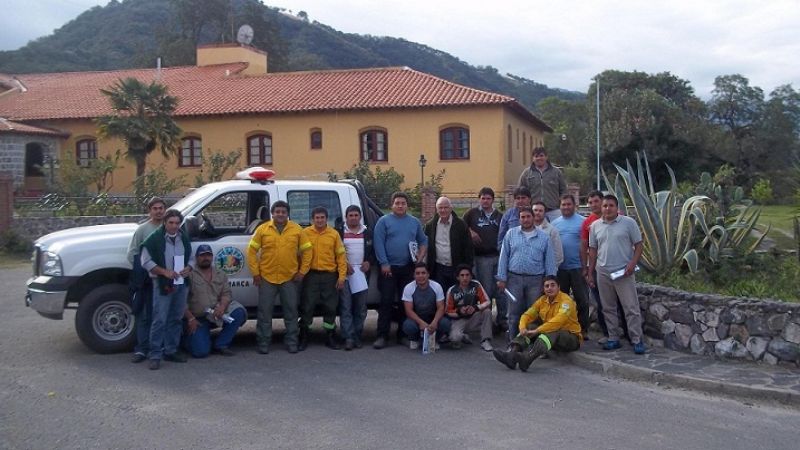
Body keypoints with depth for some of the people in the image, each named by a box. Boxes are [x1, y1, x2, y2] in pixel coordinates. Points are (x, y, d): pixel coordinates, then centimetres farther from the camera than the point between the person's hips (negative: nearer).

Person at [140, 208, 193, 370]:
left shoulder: (184, 239, 10)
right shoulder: (154, 239, -7)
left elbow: (190, 258, 20)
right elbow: (146, 261, -9)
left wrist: (188, 268, -3)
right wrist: (165, 272, -18)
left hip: (181, 284, 6)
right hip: (162, 284, -6)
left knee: (176, 319, 12)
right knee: (159, 320, -7)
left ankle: (171, 351, 22)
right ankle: (155, 355, -3)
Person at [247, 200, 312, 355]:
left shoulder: (297, 230, 2)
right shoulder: (262, 229, -1)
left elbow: (307, 250, 6)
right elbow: (251, 251, 1)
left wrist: (302, 271, 1)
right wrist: (255, 273, -3)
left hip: (290, 278, 1)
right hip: (267, 278, -1)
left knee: (291, 312, 8)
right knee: (264, 312, 3)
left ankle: (291, 342, 18)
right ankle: (263, 343, 12)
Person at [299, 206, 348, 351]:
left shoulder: (334, 234, 4)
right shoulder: (305, 233, 1)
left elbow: (341, 256, 4)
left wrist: (342, 276, -2)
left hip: (330, 276, 1)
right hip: (311, 275, -1)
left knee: (330, 307, 7)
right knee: (307, 307, 1)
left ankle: (330, 338, 19)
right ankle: (304, 338, 11)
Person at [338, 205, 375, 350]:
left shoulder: (368, 232, 12)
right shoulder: (339, 232, 3)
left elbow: (375, 250, 13)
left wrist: (369, 262, -4)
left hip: (362, 273, 3)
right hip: (345, 273, -3)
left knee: (361, 308, 4)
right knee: (346, 307, -7)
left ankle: (357, 336, 11)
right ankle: (348, 338, -8)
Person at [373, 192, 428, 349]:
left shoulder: (415, 222, 13)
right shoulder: (384, 221, 1)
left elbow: (423, 241, 17)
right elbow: (379, 243, -6)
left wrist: (420, 257, 1)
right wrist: (384, 264, -13)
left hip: (408, 268, 4)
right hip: (389, 268, -4)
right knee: (386, 302, -5)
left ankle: (403, 335, 15)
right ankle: (382, 336, -3)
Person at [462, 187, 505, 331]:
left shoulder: (499, 216, 13)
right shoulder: (472, 213, 6)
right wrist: (470, 232, -6)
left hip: (498, 256, 2)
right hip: (481, 258, -2)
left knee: (501, 290, 1)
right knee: (486, 291, 0)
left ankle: (502, 319, 11)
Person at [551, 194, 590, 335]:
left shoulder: (582, 221, -3)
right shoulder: (555, 223, 8)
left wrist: (584, 265, -11)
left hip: (577, 267, -3)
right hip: (560, 268, 4)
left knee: (582, 300, 1)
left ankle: (583, 329, 10)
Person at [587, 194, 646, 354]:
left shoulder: (628, 223, -3)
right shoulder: (595, 226, 7)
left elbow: (638, 245, -1)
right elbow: (593, 250, 12)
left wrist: (632, 263, -15)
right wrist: (590, 273, 11)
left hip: (624, 273, -4)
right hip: (603, 273, 4)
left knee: (631, 308, -3)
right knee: (608, 308, 11)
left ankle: (637, 340, 2)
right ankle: (613, 338, 20)